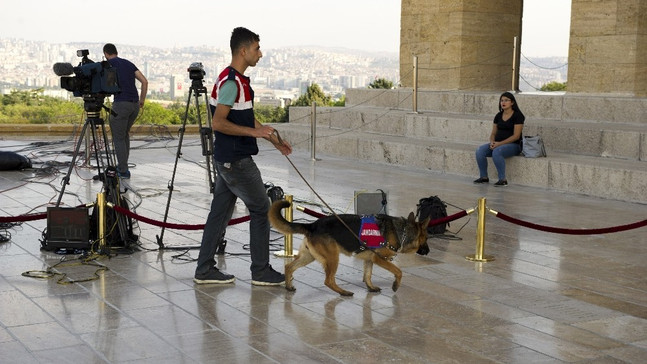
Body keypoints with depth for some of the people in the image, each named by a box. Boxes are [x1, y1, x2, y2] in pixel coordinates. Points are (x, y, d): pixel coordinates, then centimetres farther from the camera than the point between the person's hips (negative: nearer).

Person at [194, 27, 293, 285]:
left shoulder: (239, 80, 14)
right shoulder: (231, 82, -18)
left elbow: (247, 119, 23)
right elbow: (218, 123, -24)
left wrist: (274, 140, 22)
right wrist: (254, 132, -23)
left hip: (228, 159, 10)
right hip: (236, 161, -10)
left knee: (220, 212, 11)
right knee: (261, 209, 0)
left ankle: (205, 269, 16)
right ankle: (261, 271, 8)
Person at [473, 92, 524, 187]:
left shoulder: (517, 116, -7)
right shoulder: (498, 116, 12)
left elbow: (516, 136, -14)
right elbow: (493, 133, 15)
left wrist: (500, 143, -20)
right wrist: (492, 142, -8)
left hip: (513, 145, -6)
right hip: (497, 144, 7)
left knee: (496, 151, -37)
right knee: (479, 150, -19)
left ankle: (503, 179, -27)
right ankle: (484, 177, -8)